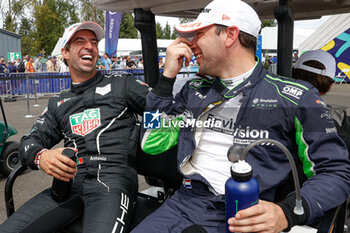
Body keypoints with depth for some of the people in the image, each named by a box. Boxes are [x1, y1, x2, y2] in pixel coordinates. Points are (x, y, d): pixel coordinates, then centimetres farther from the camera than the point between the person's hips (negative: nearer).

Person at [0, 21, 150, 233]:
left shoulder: (121, 85, 13)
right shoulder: (58, 104, 23)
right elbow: (31, 140, 17)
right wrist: (40, 156, -7)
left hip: (113, 180, -4)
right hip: (71, 180, 4)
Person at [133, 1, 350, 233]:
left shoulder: (296, 98, -1)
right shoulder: (195, 89, 13)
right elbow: (152, 144, 8)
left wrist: (286, 213, -20)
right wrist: (167, 76, 3)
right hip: (184, 203, 3)